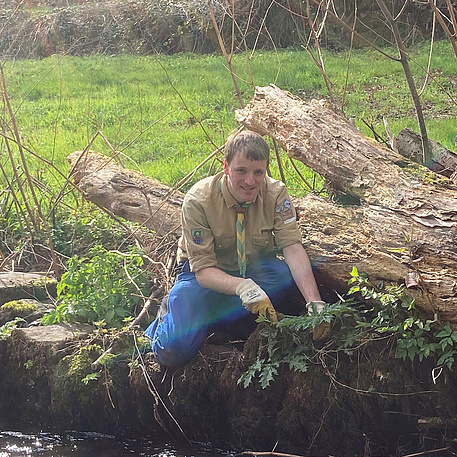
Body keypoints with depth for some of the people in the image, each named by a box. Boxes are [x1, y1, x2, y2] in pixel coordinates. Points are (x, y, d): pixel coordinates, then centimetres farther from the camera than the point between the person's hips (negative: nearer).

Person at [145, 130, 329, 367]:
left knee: (288, 276, -34)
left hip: (256, 270, 3)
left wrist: (315, 303, -41)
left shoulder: (276, 194, -16)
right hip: (206, 276, -3)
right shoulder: (198, 201, -23)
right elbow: (203, 270, -24)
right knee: (175, 350, -29)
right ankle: (169, 317, 8)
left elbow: (293, 248, -25)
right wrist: (244, 287, -46)